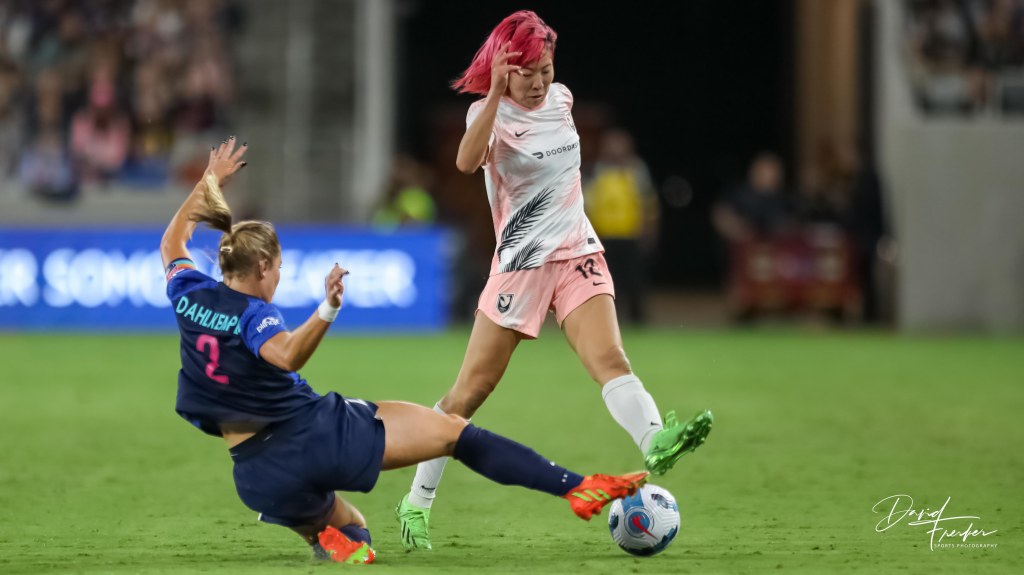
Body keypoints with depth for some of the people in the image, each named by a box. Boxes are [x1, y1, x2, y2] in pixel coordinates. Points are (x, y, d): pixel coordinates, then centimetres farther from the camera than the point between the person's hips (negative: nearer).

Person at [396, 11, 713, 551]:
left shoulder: (561, 99, 7)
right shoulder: (490, 113, -10)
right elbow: (467, 161, -33)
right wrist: (496, 94, -39)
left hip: (577, 253, 4)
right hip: (519, 263, -4)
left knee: (609, 358, -20)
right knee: (472, 389, 1)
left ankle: (655, 445, -45)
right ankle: (417, 501, 13)